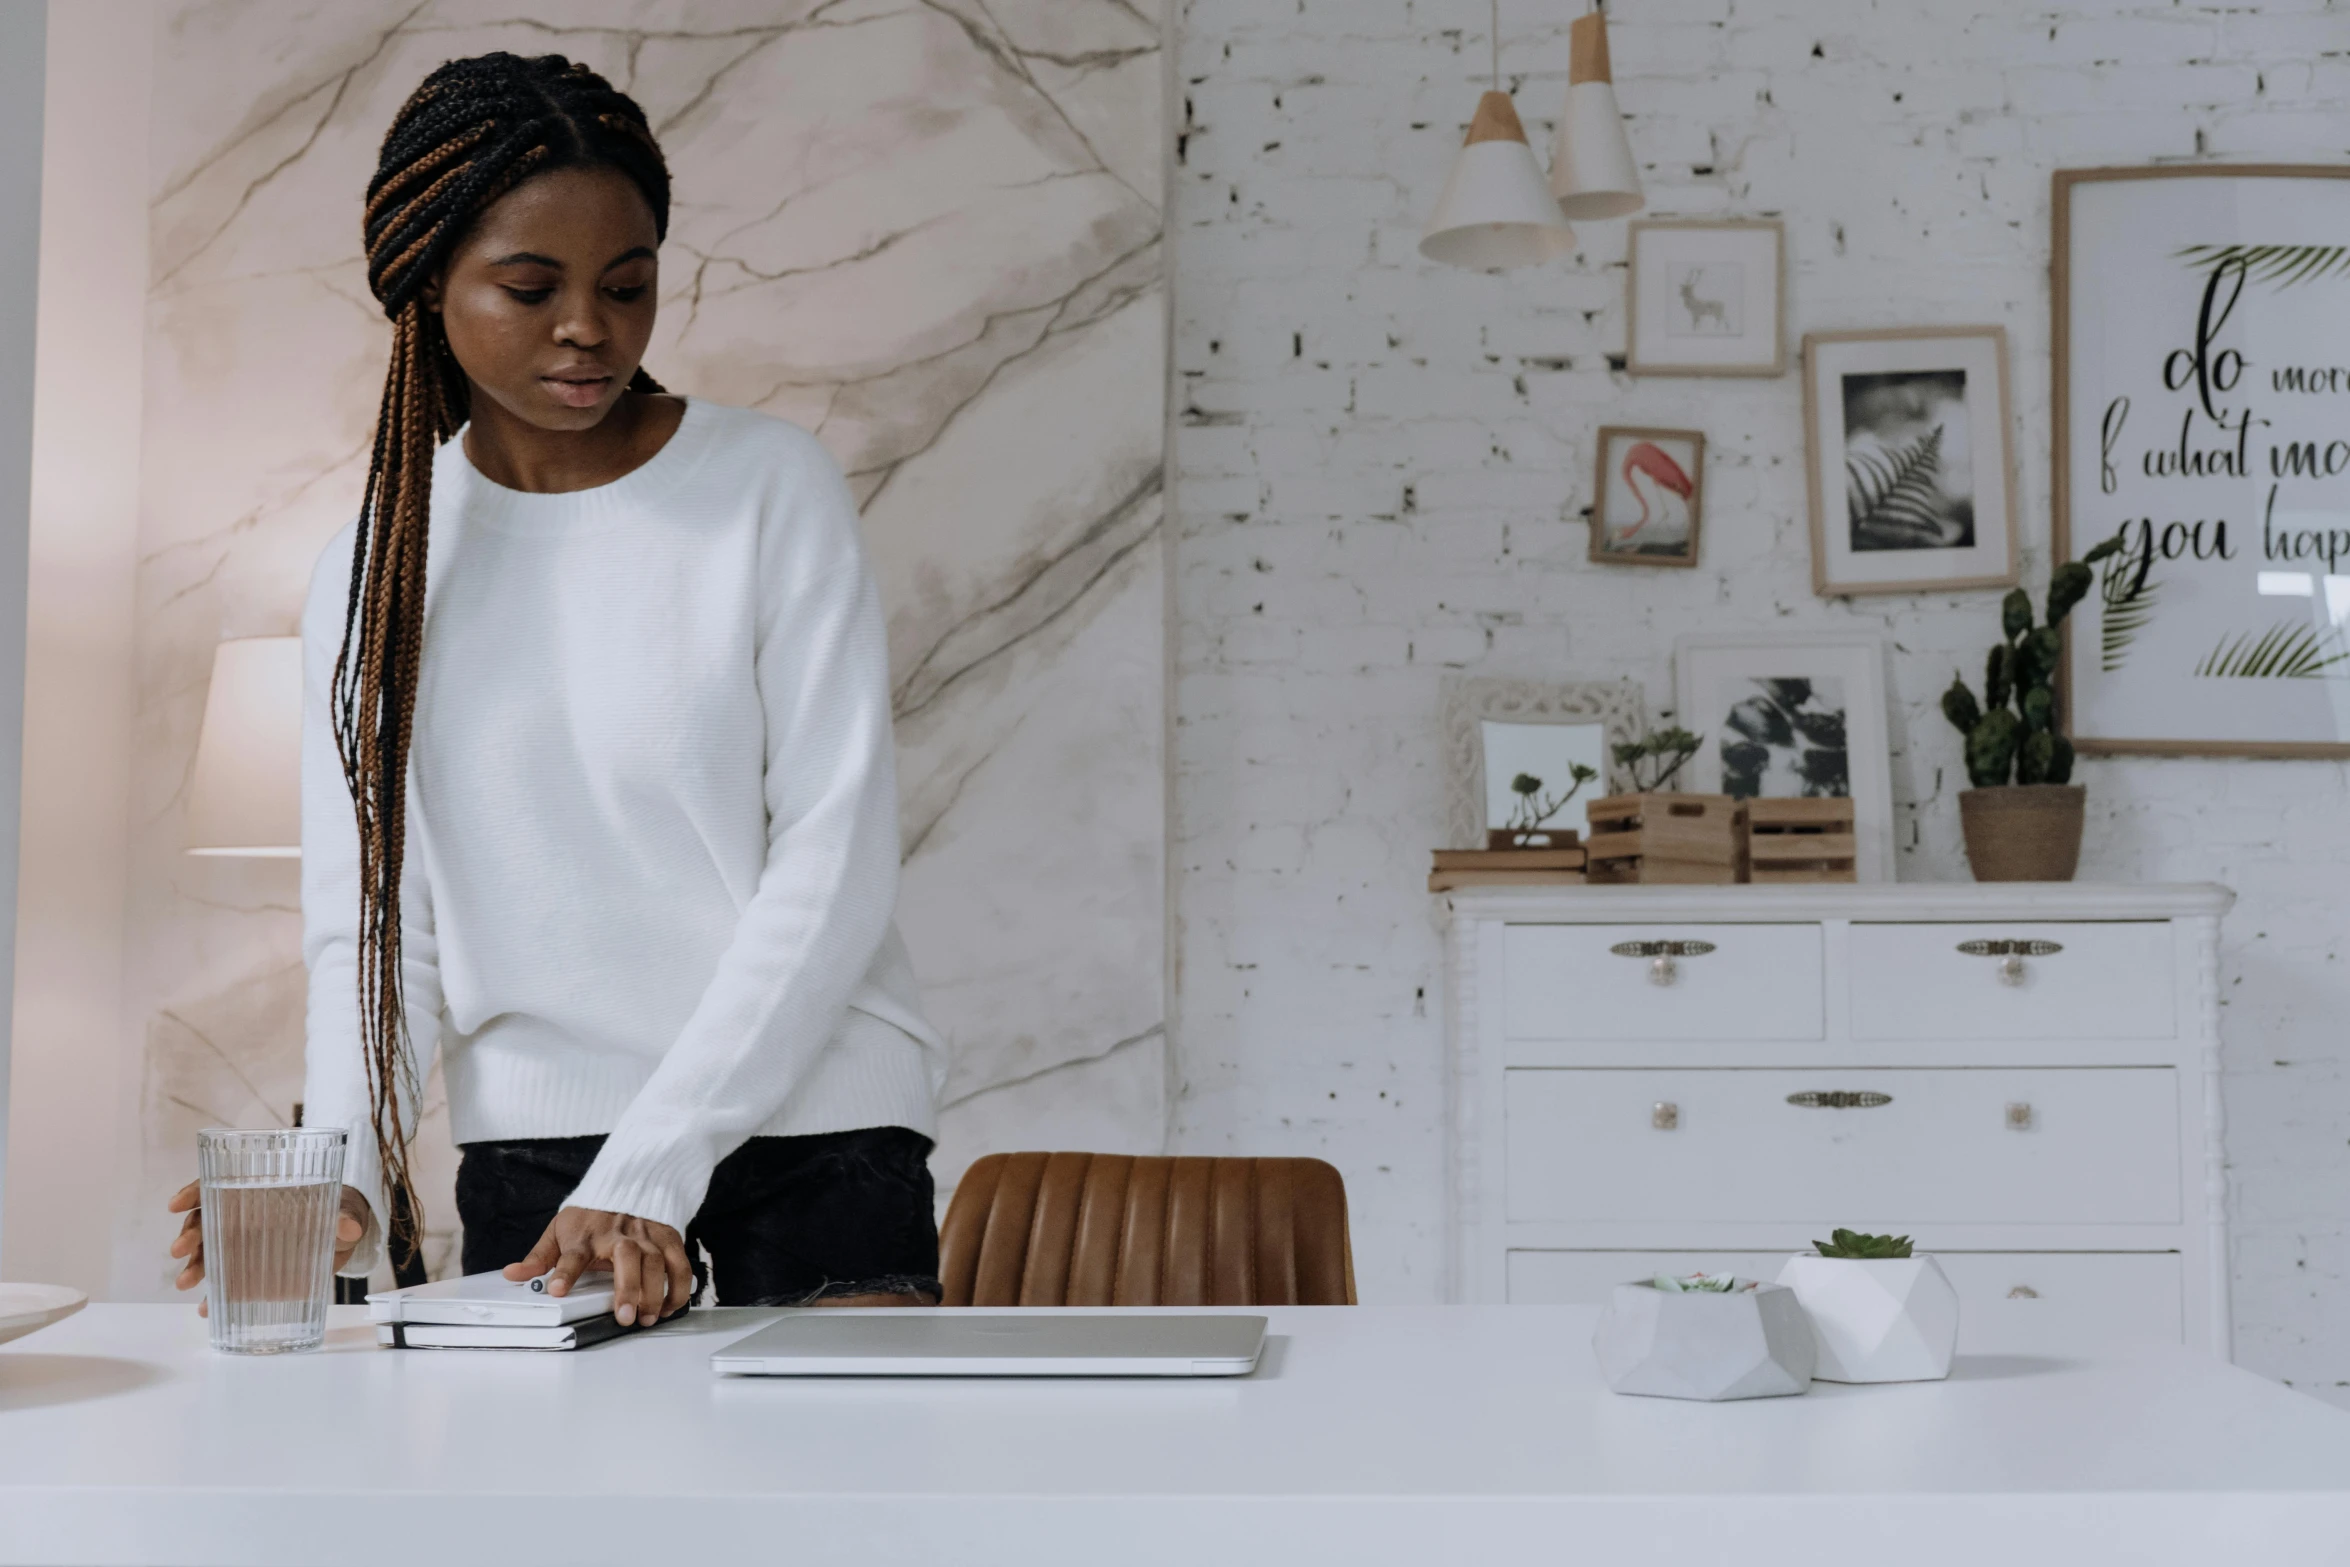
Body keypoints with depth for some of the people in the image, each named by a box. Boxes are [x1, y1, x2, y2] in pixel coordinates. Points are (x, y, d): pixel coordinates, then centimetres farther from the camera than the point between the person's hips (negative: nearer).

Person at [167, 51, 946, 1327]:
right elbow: (368, 921, 4)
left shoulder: (770, 489, -5)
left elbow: (835, 863, -11)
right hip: (527, 1151, 3)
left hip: (811, 1124, -2)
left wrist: (650, 1173, -18)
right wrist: (345, 1175, -15)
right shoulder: (374, 572, 5)